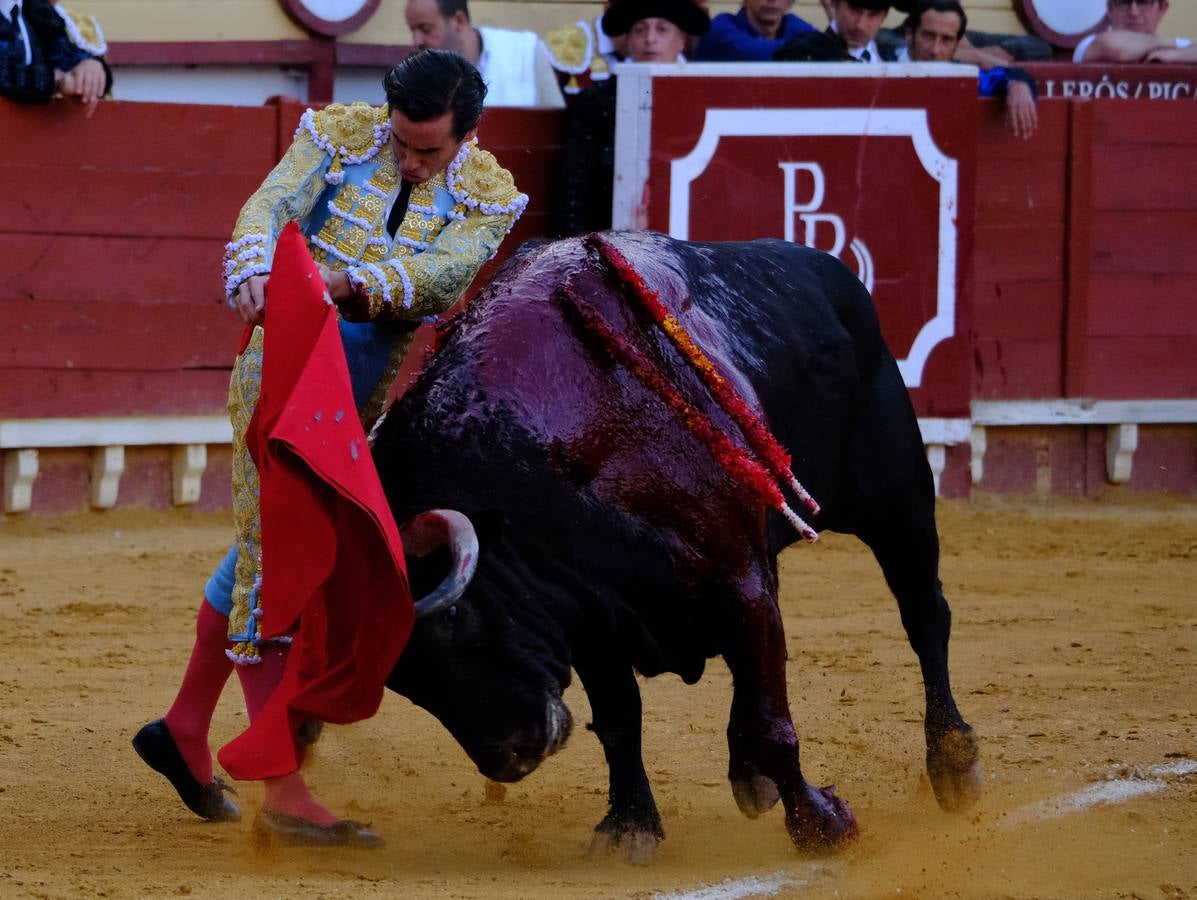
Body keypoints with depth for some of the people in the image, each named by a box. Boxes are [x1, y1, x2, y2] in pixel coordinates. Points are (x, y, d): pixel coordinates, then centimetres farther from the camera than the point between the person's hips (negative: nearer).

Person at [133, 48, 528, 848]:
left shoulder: (489, 198, -1)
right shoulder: (342, 135, -3)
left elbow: (447, 271, -19)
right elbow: (269, 208, -15)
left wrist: (352, 282, -38)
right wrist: (257, 276, -37)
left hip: (374, 391, 4)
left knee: (266, 548, 14)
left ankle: (184, 733, 33)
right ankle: (285, 794, -11)